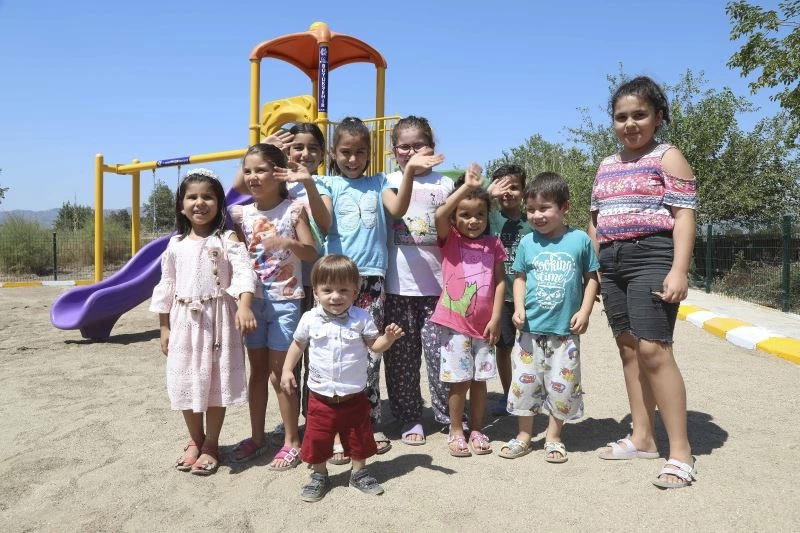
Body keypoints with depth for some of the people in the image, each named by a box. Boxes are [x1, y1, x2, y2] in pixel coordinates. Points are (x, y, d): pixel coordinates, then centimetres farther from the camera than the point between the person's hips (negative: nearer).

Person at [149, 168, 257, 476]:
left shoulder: (227, 240, -6)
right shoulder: (176, 245, 7)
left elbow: (243, 272, -19)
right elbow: (166, 285, 11)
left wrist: (244, 305, -36)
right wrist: (164, 326, 9)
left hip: (217, 318, -4)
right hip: (183, 320, 4)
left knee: (216, 380, 5)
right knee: (186, 381, 10)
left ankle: (211, 445, 21)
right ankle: (195, 441, 30)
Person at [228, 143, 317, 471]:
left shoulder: (293, 209, -7)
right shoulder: (242, 214, 4)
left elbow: (311, 254, -11)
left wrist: (288, 242, -28)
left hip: (284, 300, -4)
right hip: (253, 300, 5)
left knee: (279, 373, 1)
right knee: (257, 370, 14)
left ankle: (291, 441, 16)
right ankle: (257, 436, 28)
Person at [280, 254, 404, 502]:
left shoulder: (362, 318, -7)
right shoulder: (310, 319, -5)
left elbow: (374, 346, 0)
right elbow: (298, 344, 10)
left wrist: (388, 338, -19)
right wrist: (287, 370, 4)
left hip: (354, 396, 0)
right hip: (321, 396, 0)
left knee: (359, 437, 13)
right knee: (317, 439, 9)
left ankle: (359, 472, 36)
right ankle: (319, 475, 32)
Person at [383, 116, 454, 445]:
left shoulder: (444, 183, 8)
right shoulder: (388, 183, 6)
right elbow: (394, 209, -7)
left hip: (436, 284, 0)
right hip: (398, 285, 0)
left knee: (439, 351, 2)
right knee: (401, 355, 7)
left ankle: (448, 414, 19)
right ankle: (409, 419, 20)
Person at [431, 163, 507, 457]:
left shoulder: (493, 245, 7)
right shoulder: (449, 240, -1)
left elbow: (500, 281, 4)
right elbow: (439, 215, -21)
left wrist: (495, 317, -4)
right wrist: (466, 187, -24)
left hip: (483, 324, 3)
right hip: (454, 323, -3)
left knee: (480, 379, 10)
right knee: (459, 380, 1)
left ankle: (476, 431, 26)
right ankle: (455, 432, 19)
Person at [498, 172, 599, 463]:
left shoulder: (580, 240, -3)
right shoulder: (527, 243, 1)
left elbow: (591, 277, 5)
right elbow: (520, 277, 9)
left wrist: (584, 311, -4)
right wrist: (519, 307, -6)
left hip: (566, 330, -1)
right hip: (530, 329, 2)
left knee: (562, 385, 7)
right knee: (524, 381, 9)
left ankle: (553, 437, 26)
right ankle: (524, 435, 25)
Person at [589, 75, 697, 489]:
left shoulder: (668, 157, 0)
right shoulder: (606, 166, 19)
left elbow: (684, 216, -8)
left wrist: (679, 271, -19)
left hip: (652, 258, -7)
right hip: (612, 263, 7)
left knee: (653, 350, -13)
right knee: (629, 349, 8)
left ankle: (680, 452, -5)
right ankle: (642, 438, 18)